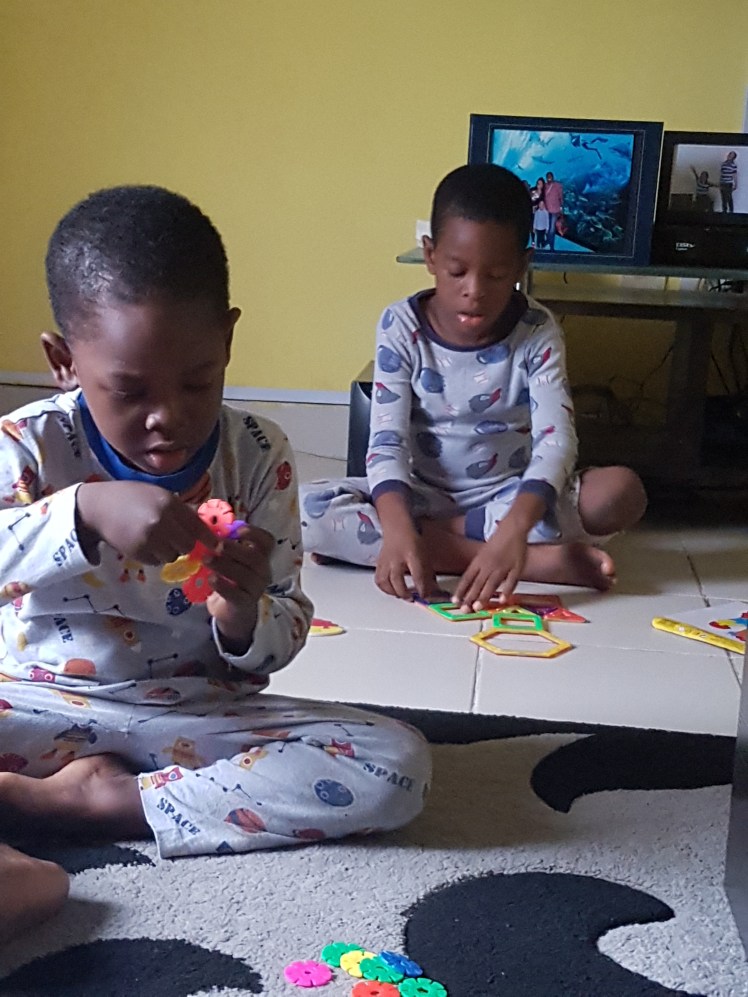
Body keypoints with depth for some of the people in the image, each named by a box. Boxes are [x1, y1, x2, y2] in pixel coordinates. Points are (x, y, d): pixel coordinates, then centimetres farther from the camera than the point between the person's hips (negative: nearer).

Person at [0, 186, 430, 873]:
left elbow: (283, 639, 0)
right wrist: (85, 511, -39)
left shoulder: (258, 457, -5)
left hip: (203, 714, 3)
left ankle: (100, 803, -19)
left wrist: (241, 614, -23)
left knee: (398, 765, -22)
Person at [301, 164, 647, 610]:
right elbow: (387, 441, -16)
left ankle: (440, 537, -22)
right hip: (422, 495, 1)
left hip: (513, 497, -1)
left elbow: (556, 439, -22)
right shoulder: (402, 326, -9)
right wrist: (397, 526, -37)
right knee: (311, 509, -29)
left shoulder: (538, 332, -10)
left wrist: (515, 528, -42)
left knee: (623, 491, -27)